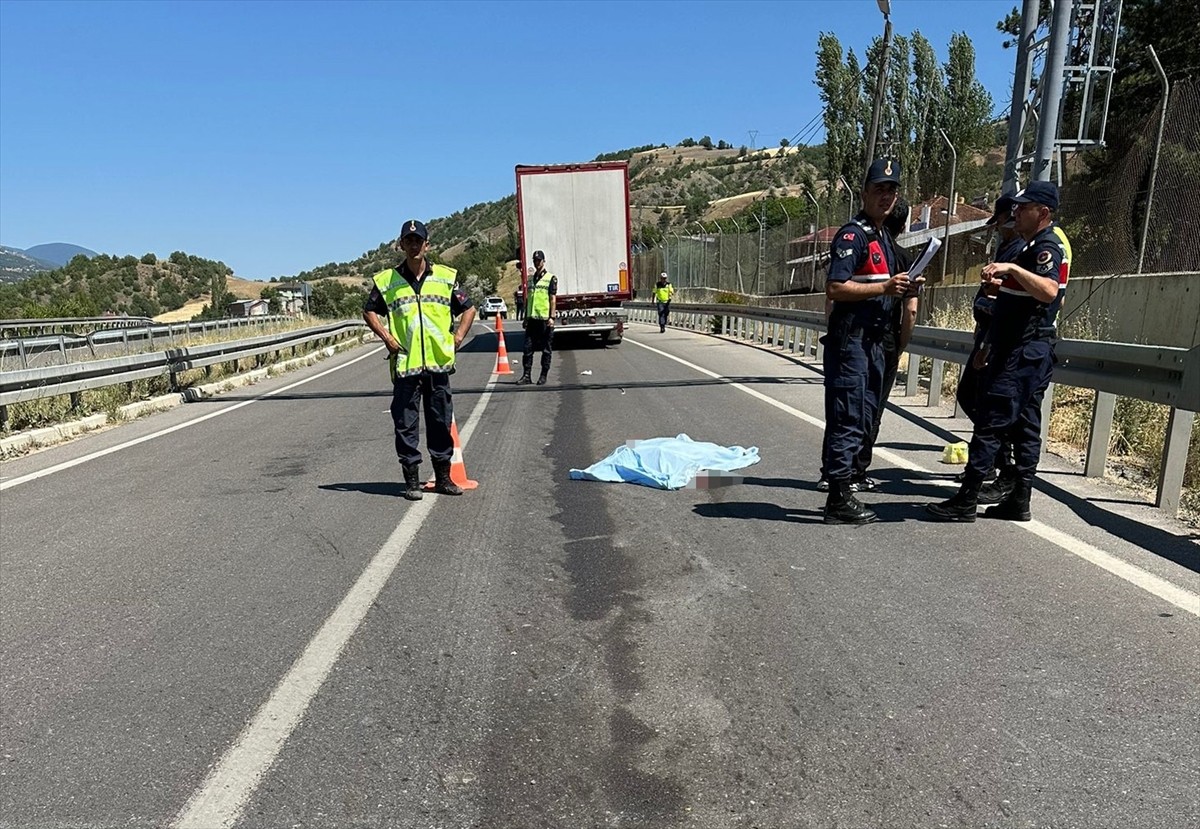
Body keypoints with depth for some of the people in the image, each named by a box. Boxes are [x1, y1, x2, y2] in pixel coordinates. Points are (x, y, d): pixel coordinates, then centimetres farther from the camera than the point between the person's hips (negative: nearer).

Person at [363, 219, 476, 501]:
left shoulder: (446, 277, 7)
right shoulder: (386, 281, 3)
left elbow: (468, 308, 15)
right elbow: (370, 311, 12)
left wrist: (458, 337, 3)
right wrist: (387, 338, 0)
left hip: (439, 362, 1)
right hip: (404, 364, -1)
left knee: (441, 423, 9)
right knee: (406, 425, 3)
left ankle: (443, 477, 21)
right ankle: (412, 480, 13)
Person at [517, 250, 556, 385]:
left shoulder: (551, 278, 0)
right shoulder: (530, 278, 16)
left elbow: (553, 299, -5)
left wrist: (551, 317, -13)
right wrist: (526, 318, 16)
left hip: (545, 319, -5)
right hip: (532, 318, 5)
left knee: (546, 349, 2)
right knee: (528, 348, 1)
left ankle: (543, 376, 10)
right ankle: (526, 376, 5)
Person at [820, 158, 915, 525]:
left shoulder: (884, 238, 21)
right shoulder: (853, 234, -9)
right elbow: (835, 288, -19)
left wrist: (901, 287, 12)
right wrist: (885, 287, -20)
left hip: (872, 340, 10)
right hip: (850, 339, -10)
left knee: (862, 420, 13)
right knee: (847, 420, -8)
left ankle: (841, 494, 22)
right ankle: (839, 500, 0)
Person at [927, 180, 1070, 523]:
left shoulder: (1049, 245, -10)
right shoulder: (1033, 245, 23)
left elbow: (1050, 291, -32)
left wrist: (1012, 268, -41)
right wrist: (988, 346, 25)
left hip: (1024, 354, -11)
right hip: (1023, 352, 11)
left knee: (989, 422, -11)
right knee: (1024, 427, 11)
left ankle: (966, 501, -8)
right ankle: (1019, 501, 16)